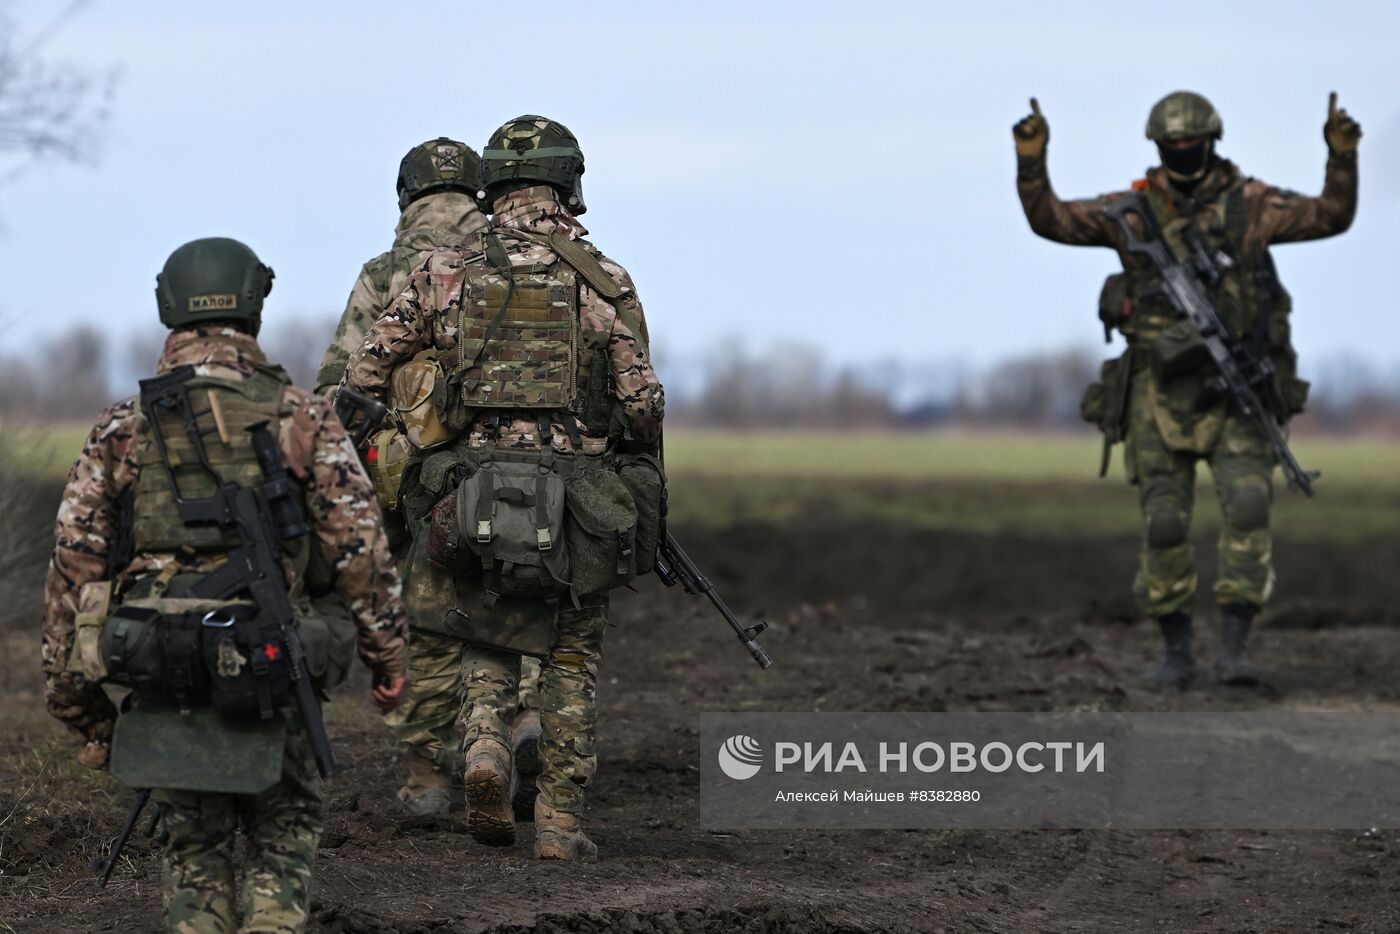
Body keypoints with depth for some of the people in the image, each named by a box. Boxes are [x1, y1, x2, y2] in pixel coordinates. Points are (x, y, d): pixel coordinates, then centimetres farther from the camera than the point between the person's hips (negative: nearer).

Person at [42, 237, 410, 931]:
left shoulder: (121, 431, 4)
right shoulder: (302, 419, -1)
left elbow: (72, 569, 3)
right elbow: (361, 552, -3)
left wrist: (80, 708, 10)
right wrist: (389, 656, 10)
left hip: (160, 688, 2)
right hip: (267, 687, -1)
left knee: (194, 846, 18)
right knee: (284, 830, 18)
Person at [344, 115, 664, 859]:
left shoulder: (446, 275, 2)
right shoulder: (604, 281, -2)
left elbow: (363, 374, 4)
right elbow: (643, 404, -4)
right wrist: (631, 455, 18)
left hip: (472, 499, 1)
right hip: (574, 510, -1)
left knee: (490, 644, 22)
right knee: (571, 660, 16)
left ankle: (485, 746, -5)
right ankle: (560, 821, 12)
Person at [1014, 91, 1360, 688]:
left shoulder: (1249, 204, 1)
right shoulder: (1133, 210, 3)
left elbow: (1330, 216, -6)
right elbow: (1051, 220, -2)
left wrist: (1342, 156, -21)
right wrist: (1031, 162, -17)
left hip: (1235, 389, -1)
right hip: (1161, 391, 1)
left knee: (1247, 508, -17)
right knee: (1164, 526, -1)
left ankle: (1234, 648, -13)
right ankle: (1177, 653, 13)